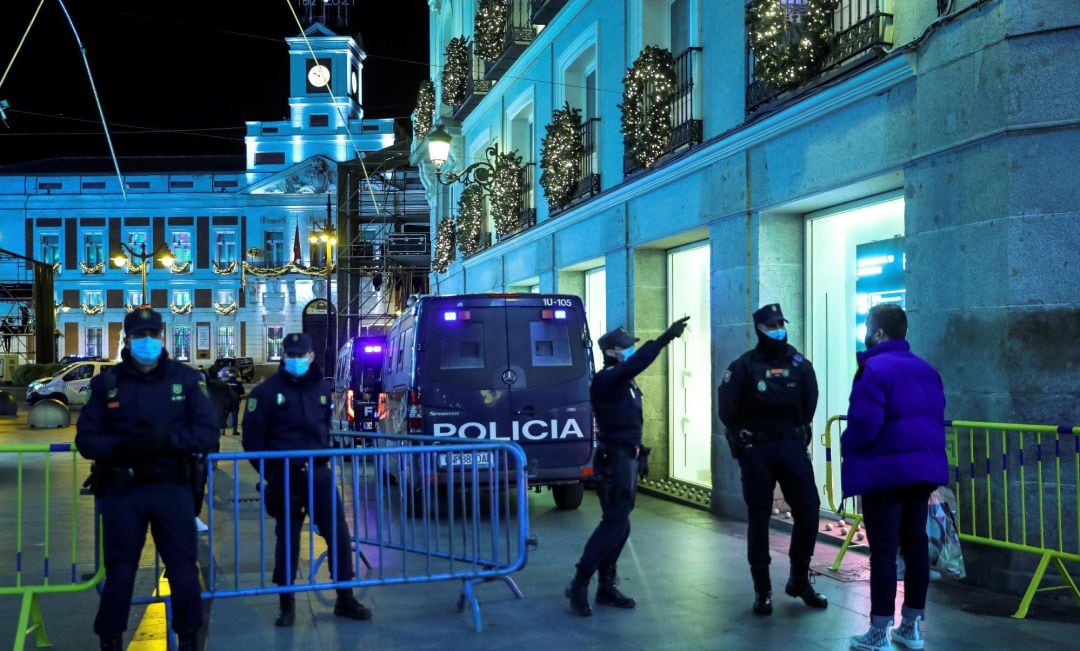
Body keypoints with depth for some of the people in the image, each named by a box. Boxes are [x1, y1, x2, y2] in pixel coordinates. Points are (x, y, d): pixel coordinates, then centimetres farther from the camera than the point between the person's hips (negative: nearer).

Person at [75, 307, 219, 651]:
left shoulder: (185, 378, 3)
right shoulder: (107, 382, 4)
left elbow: (207, 432, -1)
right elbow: (86, 439, 1)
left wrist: (169, 439, -19)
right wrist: (123, 445, -19)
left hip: (173, 489, 0)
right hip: (122, 492, 0)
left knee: (184, 571, 3)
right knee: (119, 573, 7)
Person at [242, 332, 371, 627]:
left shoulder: (321, 388, 9)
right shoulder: (268, 390, -5)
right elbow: (252, 435, -4)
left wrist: (323, 455, 9)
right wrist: (268, 472, -6)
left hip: (318, 472, 3)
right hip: (284, 476, -3)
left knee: (339, 533, 0)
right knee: (287, 539, 5)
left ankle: (345, 599, 11)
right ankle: (286, 604, 17)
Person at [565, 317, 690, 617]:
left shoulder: (625, 381, 13)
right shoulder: (606, 380, -17)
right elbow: (633, 366, -36)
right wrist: (665, 338, -42)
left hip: (628, 458, 10)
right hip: (614, 460, -10)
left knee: (618, 524, 11)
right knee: (614, 524, -11)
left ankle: (606, 587, 19)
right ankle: (579, 586, -6)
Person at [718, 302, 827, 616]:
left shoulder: (799, 364, 6)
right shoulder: (744, 365, -4)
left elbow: (810, 401, 14)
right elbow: (727, 408, -3)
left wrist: (797, 431, 11)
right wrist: (743, 436, 2)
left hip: (792, 445, 3)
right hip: (756, 449, -3)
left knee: (808, 509, -2)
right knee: (759, 516, 2)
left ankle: (799, 579, 17)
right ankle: (762, 589, 10)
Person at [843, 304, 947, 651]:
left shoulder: (874, 369, -15)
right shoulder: (926, 369, 13)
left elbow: (862, 425, -20)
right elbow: (936, 419, 15)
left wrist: (846, 446, -1)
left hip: (884, 471, -8)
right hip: (922, 468, 8)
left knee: (883, 551, -3)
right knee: (915, 545, 12)